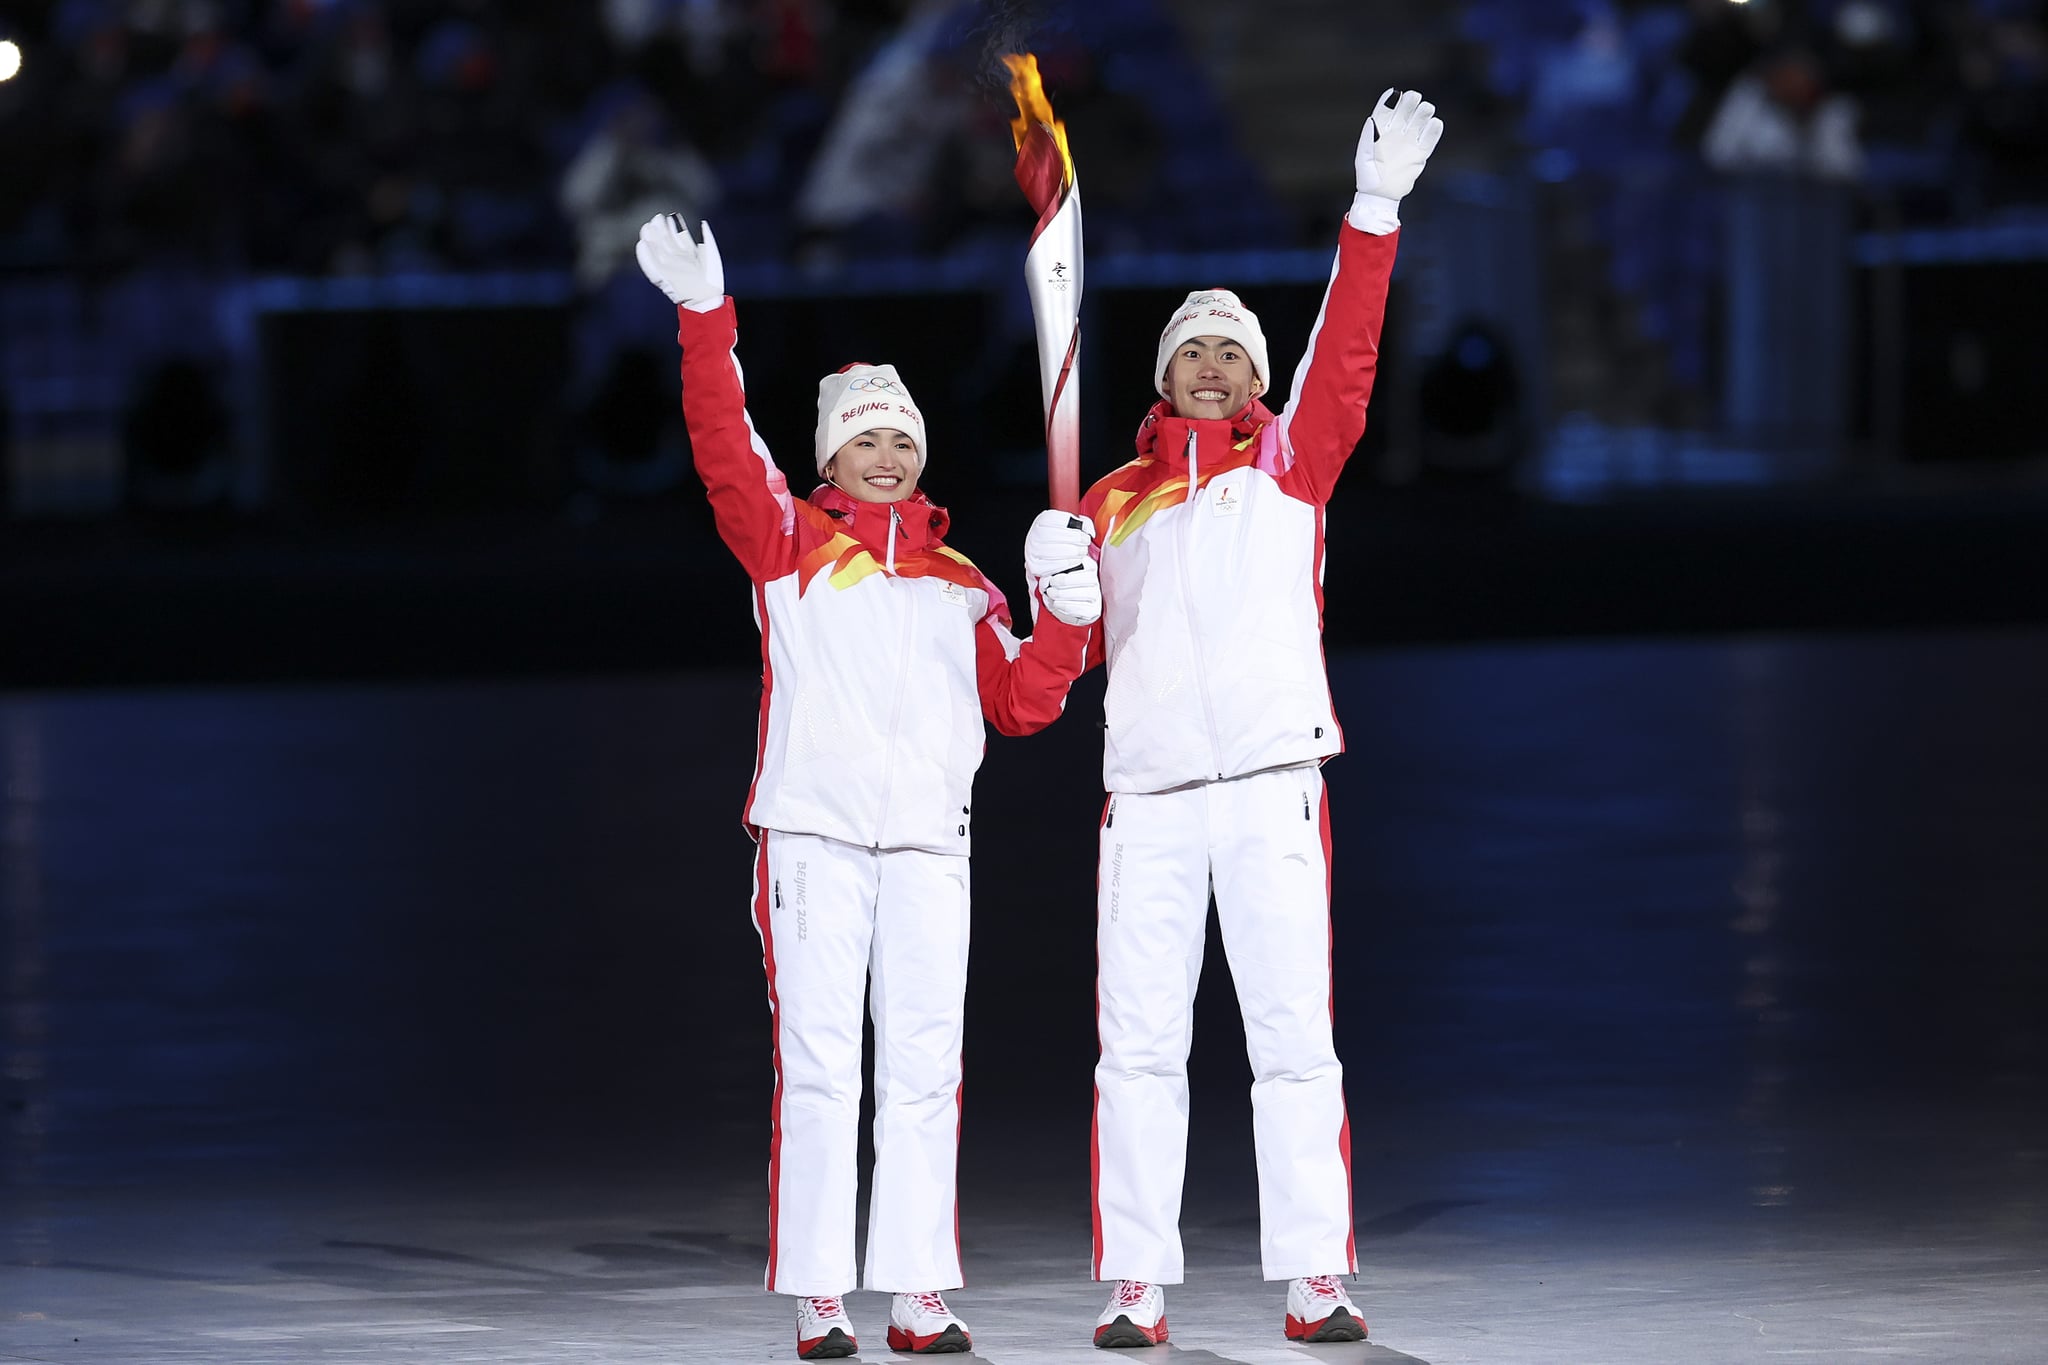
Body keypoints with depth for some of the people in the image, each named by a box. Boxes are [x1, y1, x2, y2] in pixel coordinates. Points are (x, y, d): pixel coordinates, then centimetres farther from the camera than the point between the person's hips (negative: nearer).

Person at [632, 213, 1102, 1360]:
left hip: (928, 843, 3)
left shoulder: (959, 584, 19)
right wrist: (705, 318, -15)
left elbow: (1021, 704, 16)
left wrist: (1068, 610, 1)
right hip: (814, 832, -3)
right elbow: (728, 450, -5)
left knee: (926, 1071, 1)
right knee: (818, 1069, -6)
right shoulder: (790, 543, 9)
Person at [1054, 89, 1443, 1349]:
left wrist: (1377, 206, -13)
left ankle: (1315, 1281, -5)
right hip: (1149, 793, 2)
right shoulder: (1113, 502, 17)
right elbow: (1074, 647, 18)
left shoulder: (1289, 462, 11)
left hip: (1271, 779, -2)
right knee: (1139, 1045, 1)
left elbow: (1346, 352, -3)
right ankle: (1138, 1286, 4)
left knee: (1293, 1037, -5)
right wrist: (1055, 592, -4)